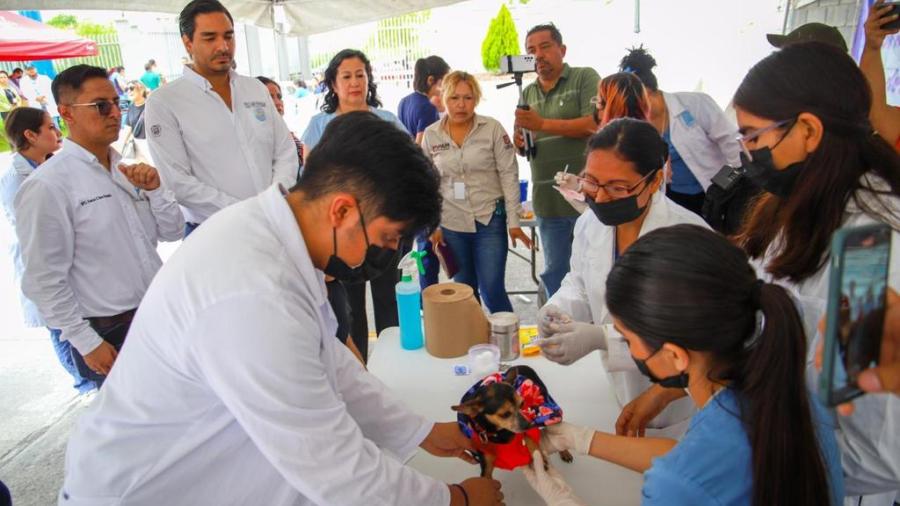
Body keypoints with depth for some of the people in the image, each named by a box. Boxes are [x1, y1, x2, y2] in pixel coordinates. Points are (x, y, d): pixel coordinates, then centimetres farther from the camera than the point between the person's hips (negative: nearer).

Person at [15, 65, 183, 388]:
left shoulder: (126, 169, 4)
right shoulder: (46, 186, -16)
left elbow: (171, 233, 6)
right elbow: (44, 281, -14)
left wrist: (154, 190, -10)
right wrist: (87, 343, -12)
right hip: (109, 334, -6)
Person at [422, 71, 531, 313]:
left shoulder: (493, 128, -6)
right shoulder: (431, 135, 1)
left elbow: (509, 175, -5)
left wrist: (513, 221, -8)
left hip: (490, 220, -2)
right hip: (452, 224, 3)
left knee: (492, 290, -4)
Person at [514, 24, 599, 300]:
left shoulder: (585, 77, -1)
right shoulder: (528, 93, 14)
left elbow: (595, 124, -15)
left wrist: (543, 124, -17)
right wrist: (519, 144, -4)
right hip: (547, 202, 5)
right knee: (555, 274, 15)